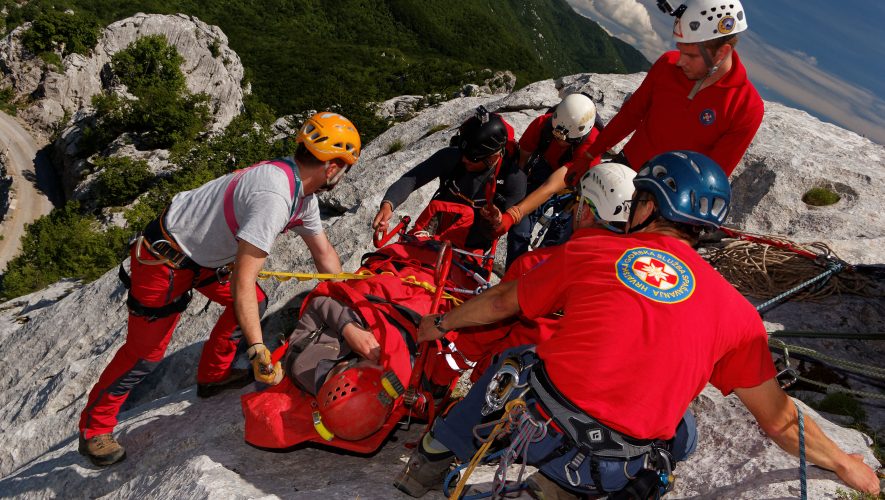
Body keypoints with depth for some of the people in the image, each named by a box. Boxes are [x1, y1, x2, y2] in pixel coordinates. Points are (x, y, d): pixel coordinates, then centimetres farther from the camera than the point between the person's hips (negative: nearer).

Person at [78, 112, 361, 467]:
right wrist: (258, 351, -32)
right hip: (165, 259, -9)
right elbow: (242, 280, -34)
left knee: (254, 303, 11)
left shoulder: (302, 193, -2)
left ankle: (213, 375, 27)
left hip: (202, 250, 9)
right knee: (145, 351, 1)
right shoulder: (274, 197, -33)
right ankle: (94, 429, 21)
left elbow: (323, 251, 11)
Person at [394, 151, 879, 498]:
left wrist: (442, 323, 33)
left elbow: (501, 302, 14)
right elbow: (778, 418, 11)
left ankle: (434, 454, 33)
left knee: (514, 360, 31)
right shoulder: (736, 311, 3)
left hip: (534, 422, 0)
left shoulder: (588, 251, 1)